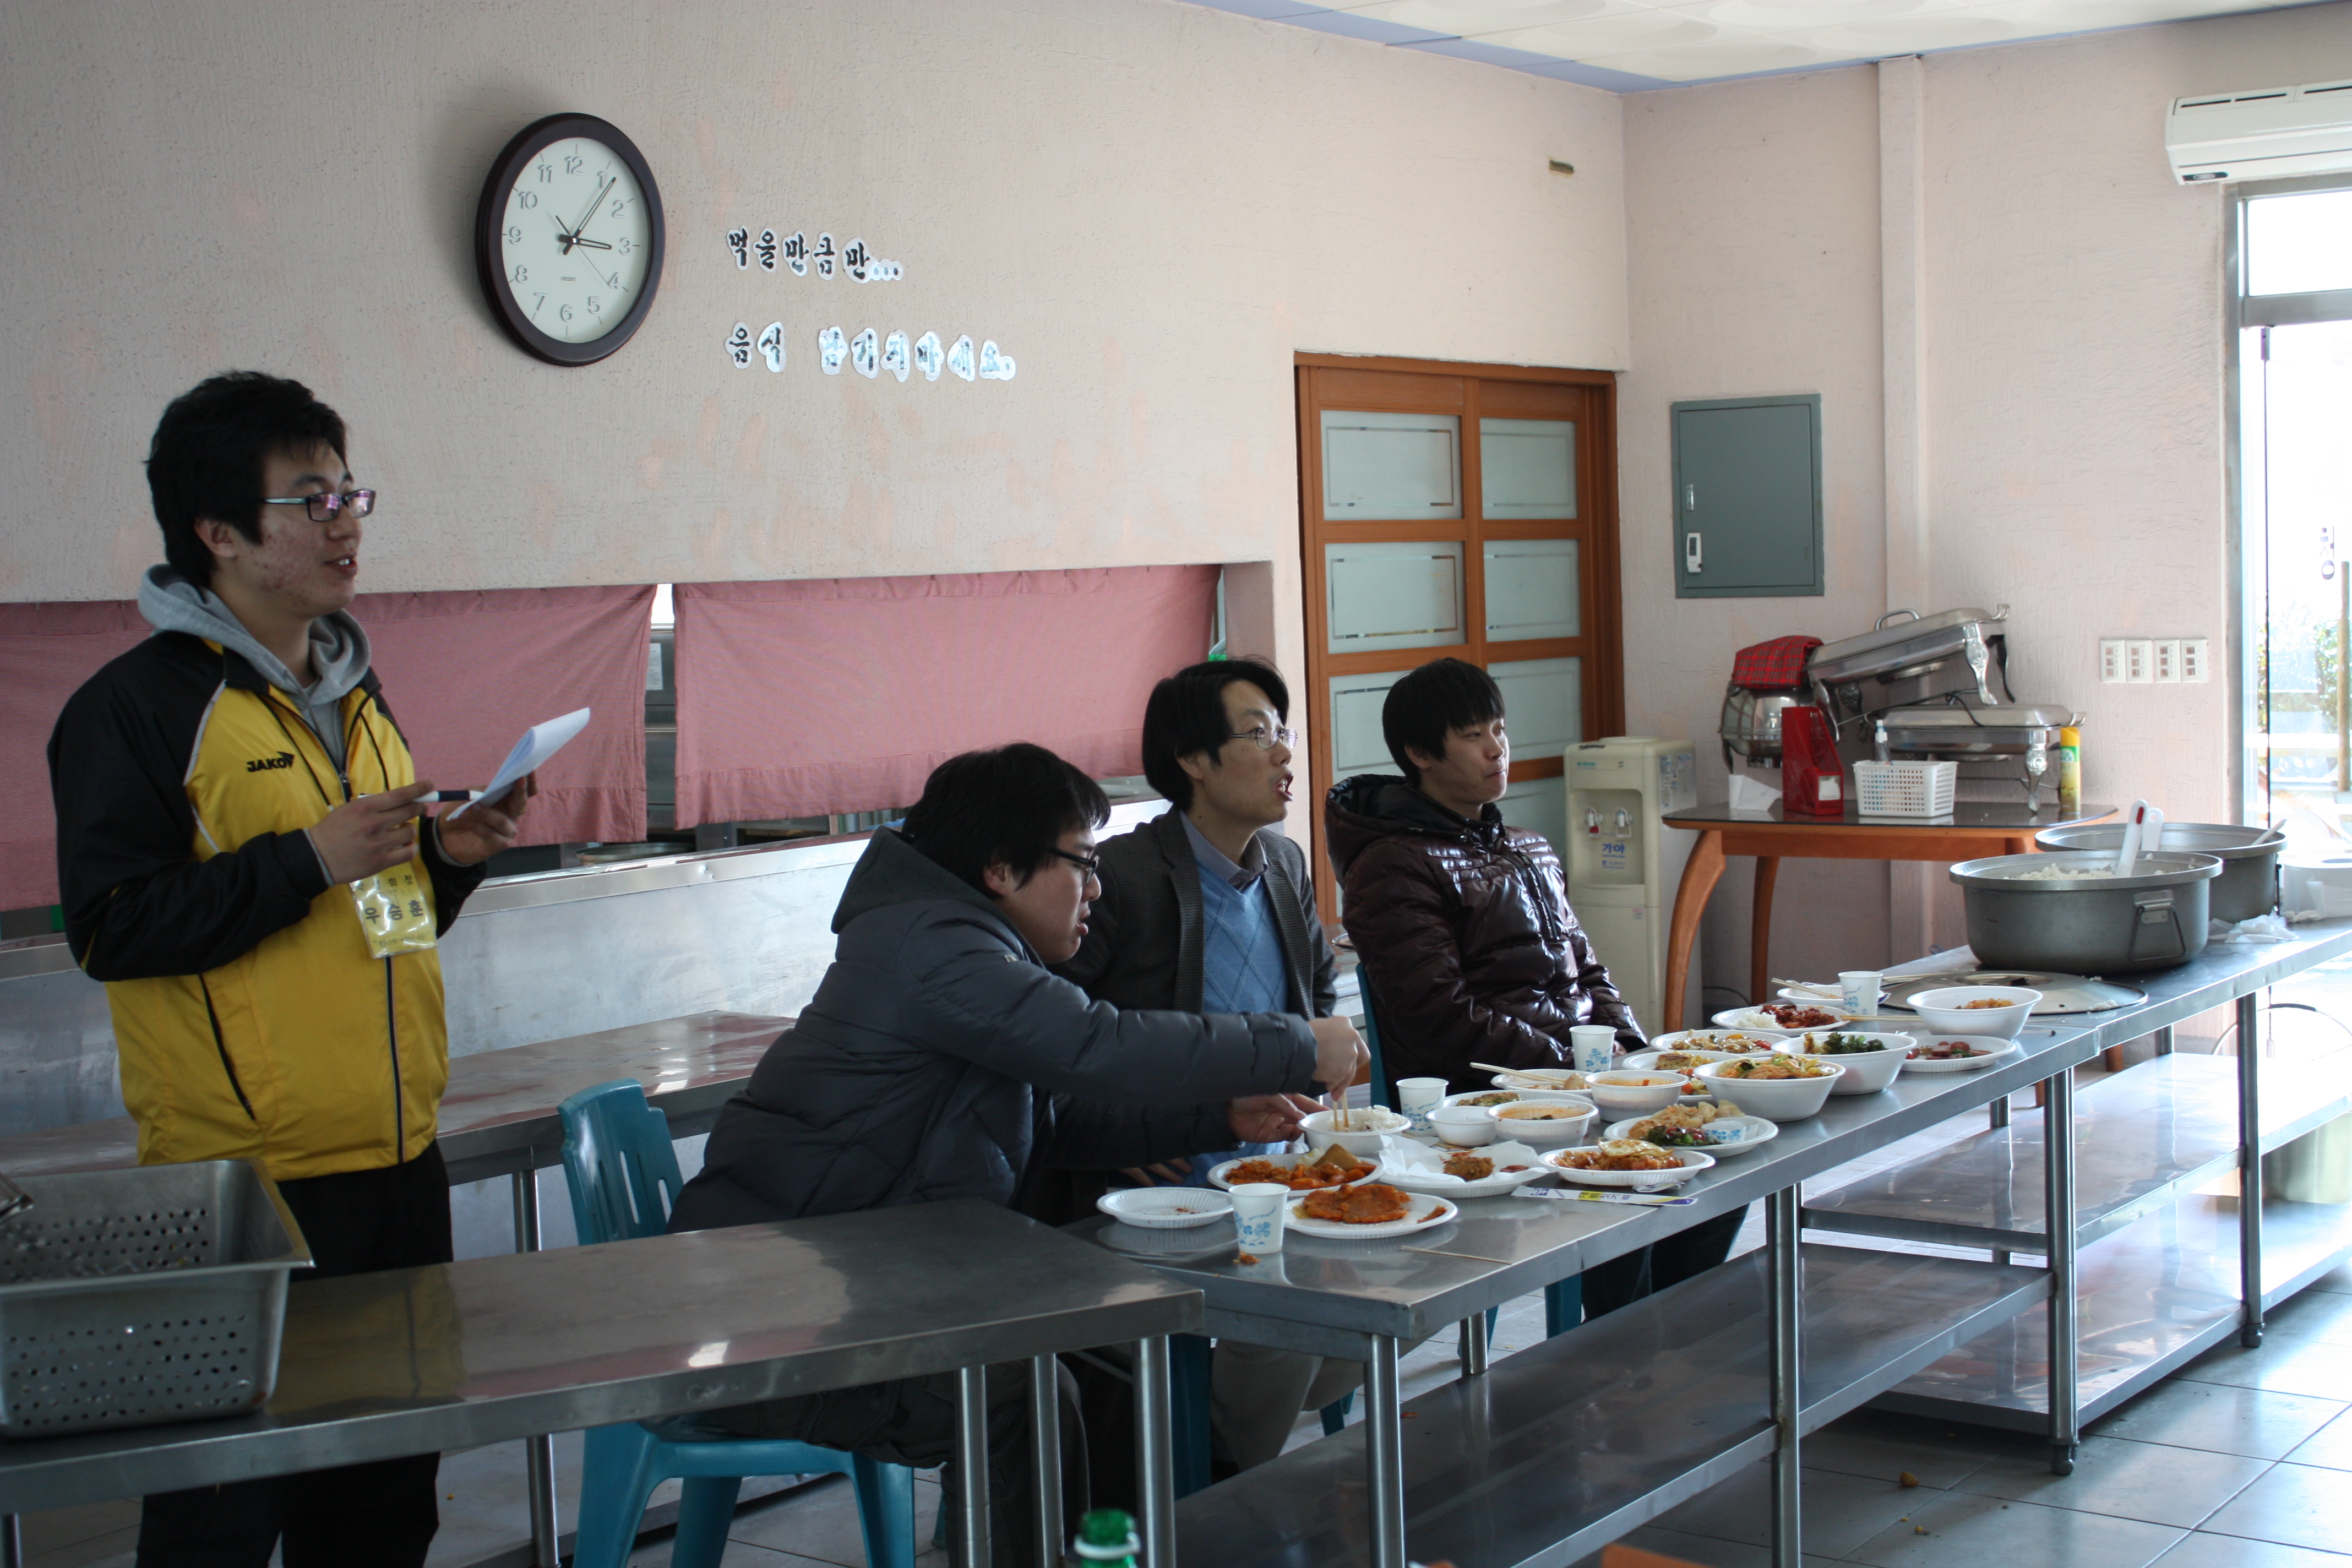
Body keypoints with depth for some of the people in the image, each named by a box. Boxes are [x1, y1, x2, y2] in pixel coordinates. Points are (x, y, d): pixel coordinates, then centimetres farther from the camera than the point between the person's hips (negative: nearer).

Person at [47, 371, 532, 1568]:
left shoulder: (352, 697, 16)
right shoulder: (138, 706, -8)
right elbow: (109, 928, -16)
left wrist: (450, 860, 5)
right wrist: (307, 860, -19)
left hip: (397, 1161, 7)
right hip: (242, 1180, -7)